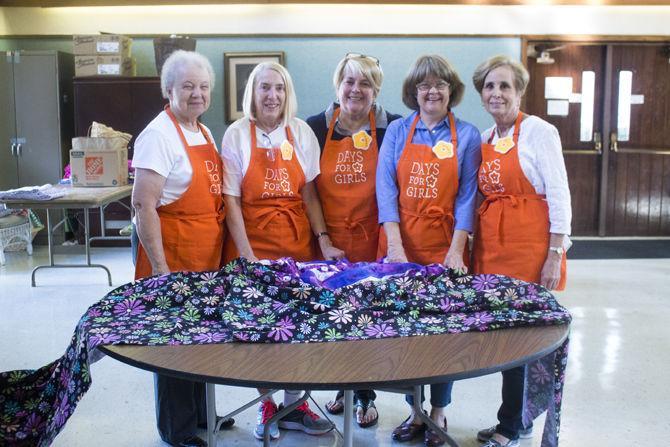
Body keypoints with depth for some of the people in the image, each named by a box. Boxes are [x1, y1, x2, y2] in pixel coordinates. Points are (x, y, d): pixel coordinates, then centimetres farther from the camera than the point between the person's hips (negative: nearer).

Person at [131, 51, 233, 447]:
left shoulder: (204, 132, 11)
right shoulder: (159, 135, -15)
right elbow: (143, 206, -20)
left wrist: (222, 251, 16)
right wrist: (159, 267, -22)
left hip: (209, 257, 8)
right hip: (174, 257, -8)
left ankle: (200, 413, 35)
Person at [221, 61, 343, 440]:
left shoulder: (301, 132, 4)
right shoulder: (237, 135, -3)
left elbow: (309, 192, 5)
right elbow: (231, 198, -6)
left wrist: (324, 240, -5)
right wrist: (246, 255, -13)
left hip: (298, 242, 2)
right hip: (251, 241, -2)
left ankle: (294, 406, 20)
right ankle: (267, 406, 22)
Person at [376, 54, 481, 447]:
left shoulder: (467, 136, 2)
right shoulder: (397, 131, 5)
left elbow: (466, 196, -3)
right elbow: (386, 187, -3)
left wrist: (457, 251, -12)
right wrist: (395, 244, -13)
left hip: (445, 247, -1)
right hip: (400, 245, 1)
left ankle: (439, 411, 24)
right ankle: (415, 410, 23)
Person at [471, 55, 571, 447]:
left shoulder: (538, 131, -5)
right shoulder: (484, 139, 14)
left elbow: (559, 194, -8)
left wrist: (555, 255, -13)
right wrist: (469, 247, 13)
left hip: (531, 247, -6)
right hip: (491, 248, 6)